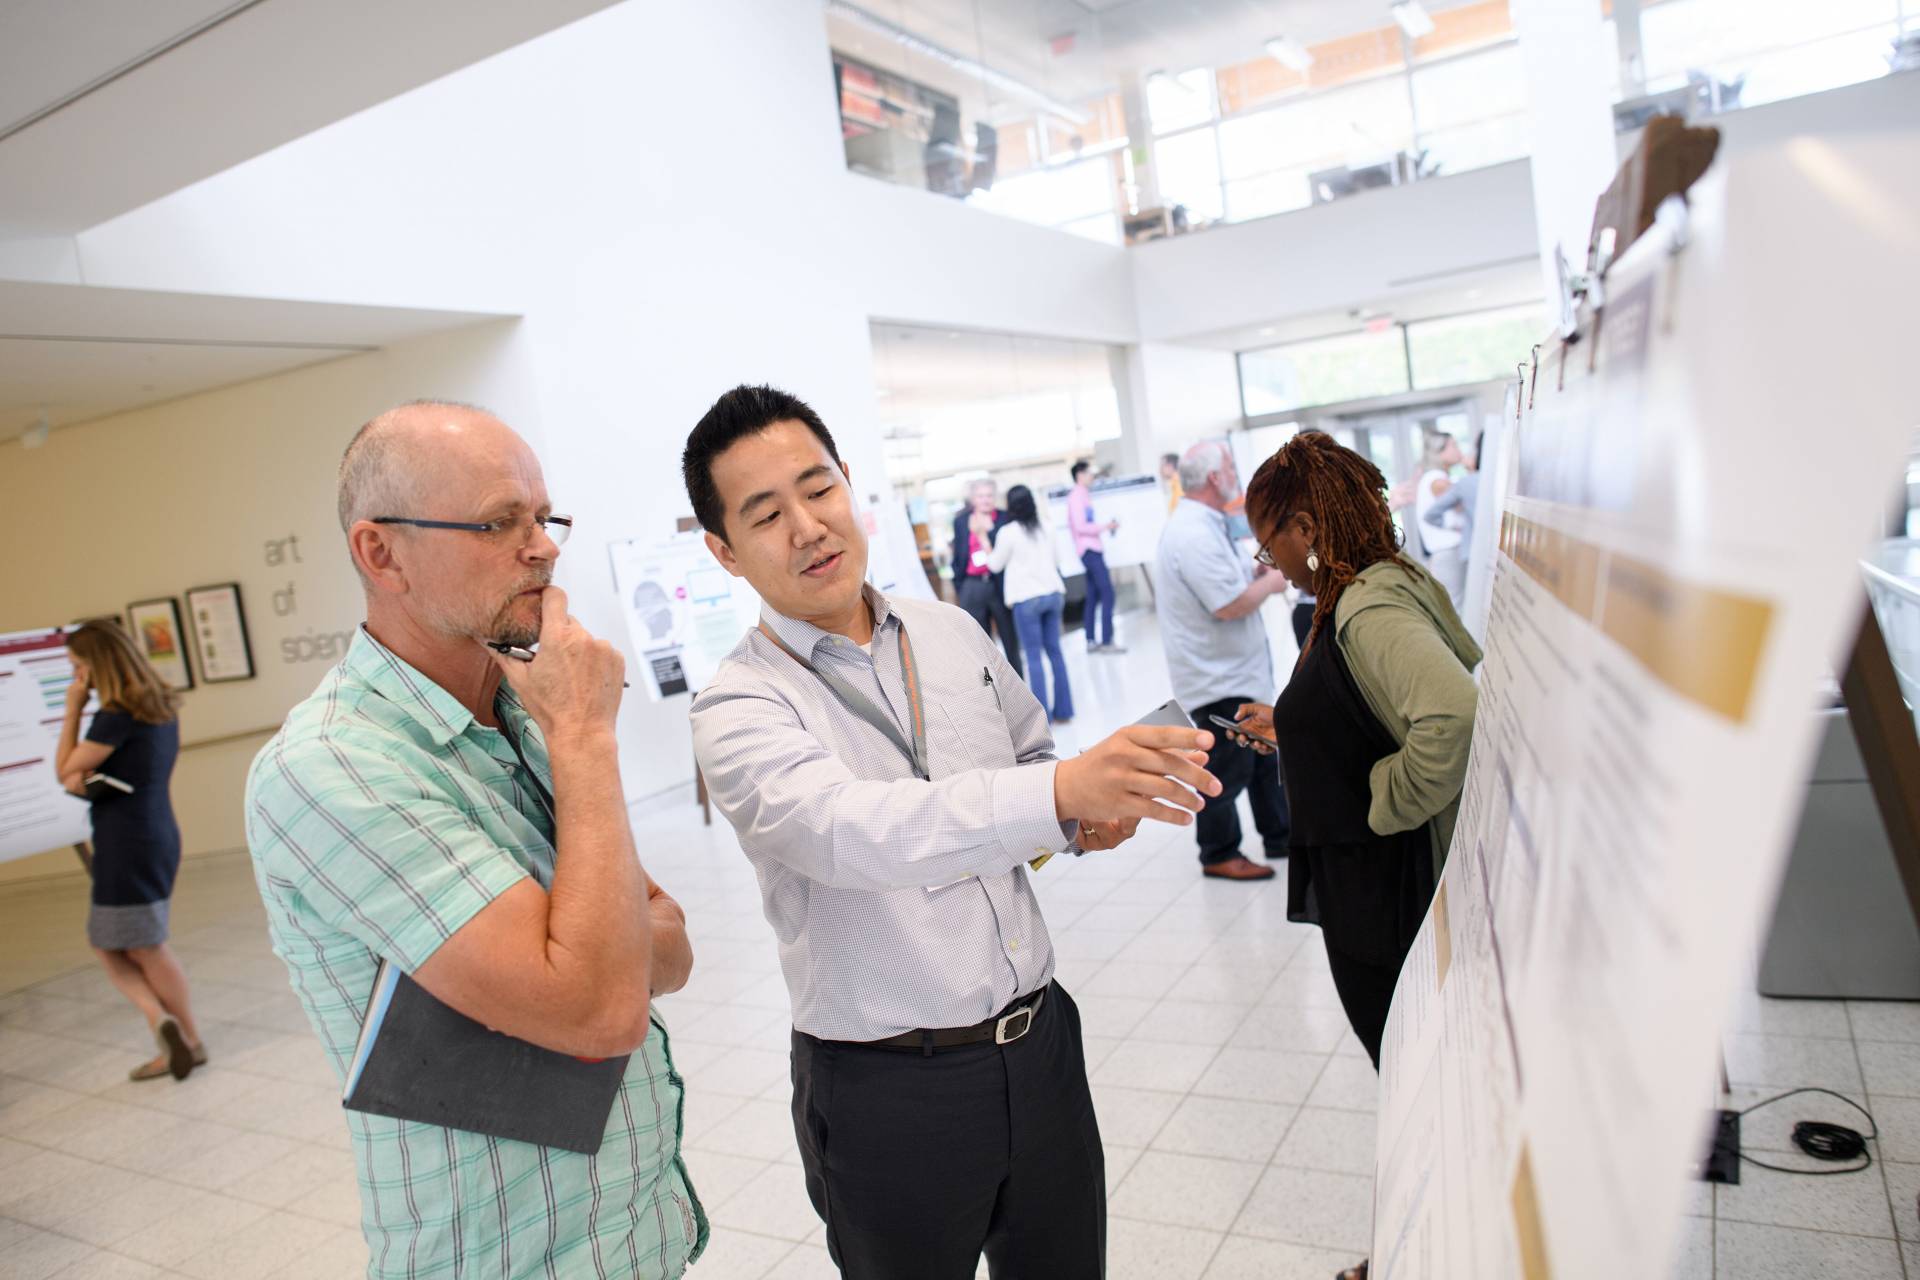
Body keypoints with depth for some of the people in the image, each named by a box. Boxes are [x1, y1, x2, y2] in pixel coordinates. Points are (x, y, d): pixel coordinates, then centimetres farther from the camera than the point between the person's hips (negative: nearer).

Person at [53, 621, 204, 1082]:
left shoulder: (117, 717, -18)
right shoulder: (161, 708, 10)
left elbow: (65, 769, -7)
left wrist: (73, 710, -4)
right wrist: (82, 775, -2)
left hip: (127, 844, -9)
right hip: (159, 837, 9)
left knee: (146, 947, 4)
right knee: (106, 942, 17)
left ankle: (190, 1041, 10)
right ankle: (163, 1020, 10)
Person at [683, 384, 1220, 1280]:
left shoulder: (951, 633, 3)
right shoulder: (738, 709, -14)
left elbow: (1031, 753, 18)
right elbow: (849, 828, -34)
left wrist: (1093, 812, -4)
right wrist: (1060, 792, -46)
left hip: (1039, 1041, 5)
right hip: (888, 1092, -4)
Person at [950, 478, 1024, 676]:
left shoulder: (1005, 518, -3)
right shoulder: (961, 521, 6)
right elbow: (957, 555, 11)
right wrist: (958, 586, 8)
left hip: (1000, 585, -2)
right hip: (972, 588, 2)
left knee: (1010, 637, 10)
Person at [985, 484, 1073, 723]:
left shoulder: (1008, 532, -9)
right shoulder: (1046, 529, 8)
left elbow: (996, 565, 3)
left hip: (1027, 598, -5)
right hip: (1053, 593, 5)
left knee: (1034, 656, -1)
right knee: (1054, 651, 12)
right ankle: (1063, 710, 16)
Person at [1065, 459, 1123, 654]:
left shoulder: (1082, 496, 18)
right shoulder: (1077, 497, -11)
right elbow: (1080, 526, -18)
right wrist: (1105, 527, -14)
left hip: (1092, 550, 10)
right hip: (1090, 550, -10)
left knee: (1093, 597, 10)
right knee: (1107, 593, -13)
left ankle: (1091, 642, 12)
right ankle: (1106, 641, -14)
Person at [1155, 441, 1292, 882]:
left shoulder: (1204, 525, 10)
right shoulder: (1194, 535, -25)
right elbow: (1231, 605, -28)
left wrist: (1259, 568, 3)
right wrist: (1272, 582, -11)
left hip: (1238, 671, 11)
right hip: (1217, 677, -11)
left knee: (1263, 756, 21)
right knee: (1227, 770, 4)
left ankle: (1280, 835, 35)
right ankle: (1219, 855, 20)